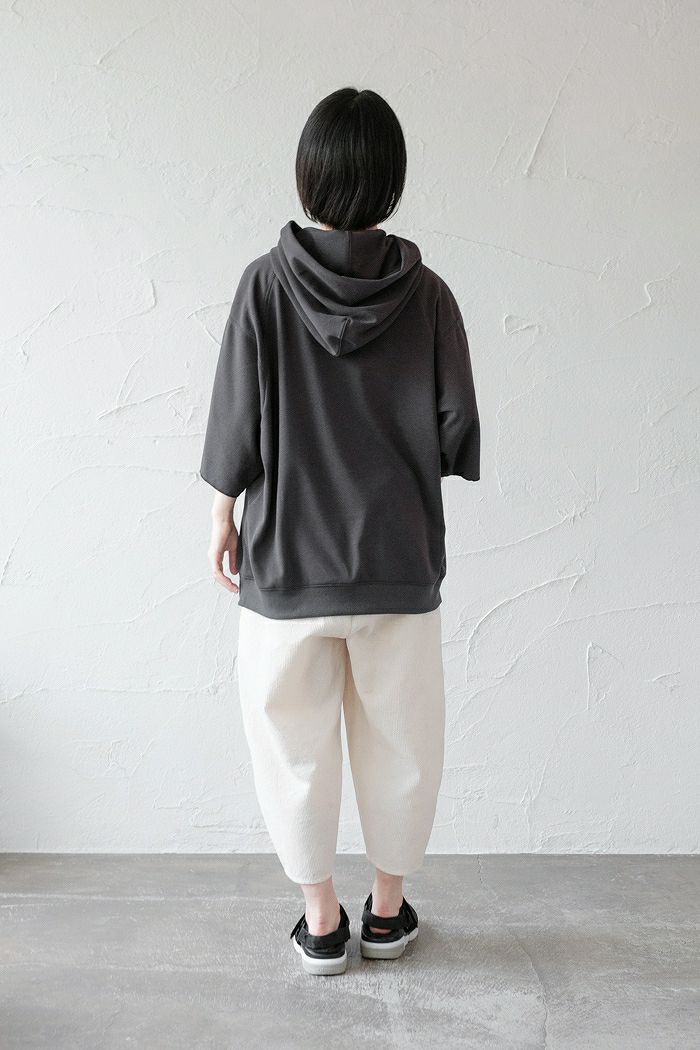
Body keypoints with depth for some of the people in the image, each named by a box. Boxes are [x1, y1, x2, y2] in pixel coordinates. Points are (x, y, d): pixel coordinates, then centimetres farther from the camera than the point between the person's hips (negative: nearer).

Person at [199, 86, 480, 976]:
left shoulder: (266, 283, -8)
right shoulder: (425, 292, -5)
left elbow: (236, 424, -7)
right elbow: (459, 435, -5)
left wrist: (223, 516, 7)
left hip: (286, 556, -1)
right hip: (399, 559, 1)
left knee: (295, 741, 14)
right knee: (399, 737, 17)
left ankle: (321, 921, 27)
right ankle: (387, 909, 32)